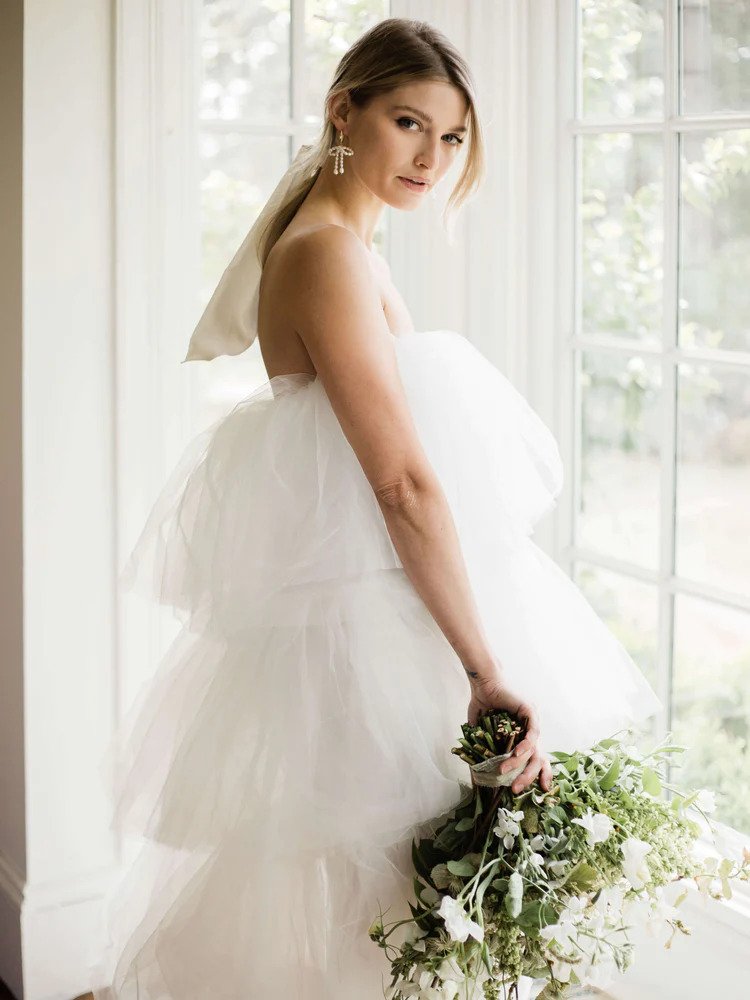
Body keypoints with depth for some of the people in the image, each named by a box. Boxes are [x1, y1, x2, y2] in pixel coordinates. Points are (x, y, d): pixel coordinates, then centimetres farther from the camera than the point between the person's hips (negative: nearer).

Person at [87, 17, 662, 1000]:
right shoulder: (330, 254, -18)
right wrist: (489, 671, -23)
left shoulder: (343, 244, 13)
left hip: (346, 602, 10)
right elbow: (405, 485, -24)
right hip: (356, 625, -10)